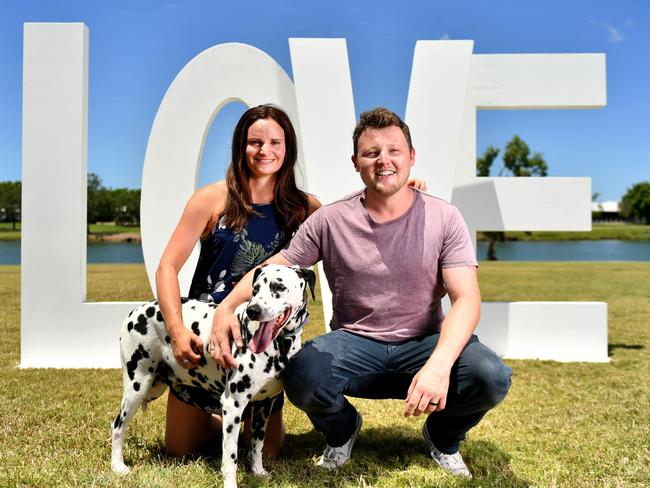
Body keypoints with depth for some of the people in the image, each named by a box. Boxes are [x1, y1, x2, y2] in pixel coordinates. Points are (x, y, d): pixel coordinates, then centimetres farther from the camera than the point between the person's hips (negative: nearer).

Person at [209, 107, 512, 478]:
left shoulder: (444, 218, -5)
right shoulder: (330, 221, -3)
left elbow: (467, 299, -13)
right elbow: (273, 269, 4)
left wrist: (439, 364, -32)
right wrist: (226, 307, -16)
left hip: (424, 342, 0)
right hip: (355, 343, 0)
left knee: (492, 377, -29)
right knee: (302, 377, -32)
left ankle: (443, 436, 10)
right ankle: (342, 429, 8)